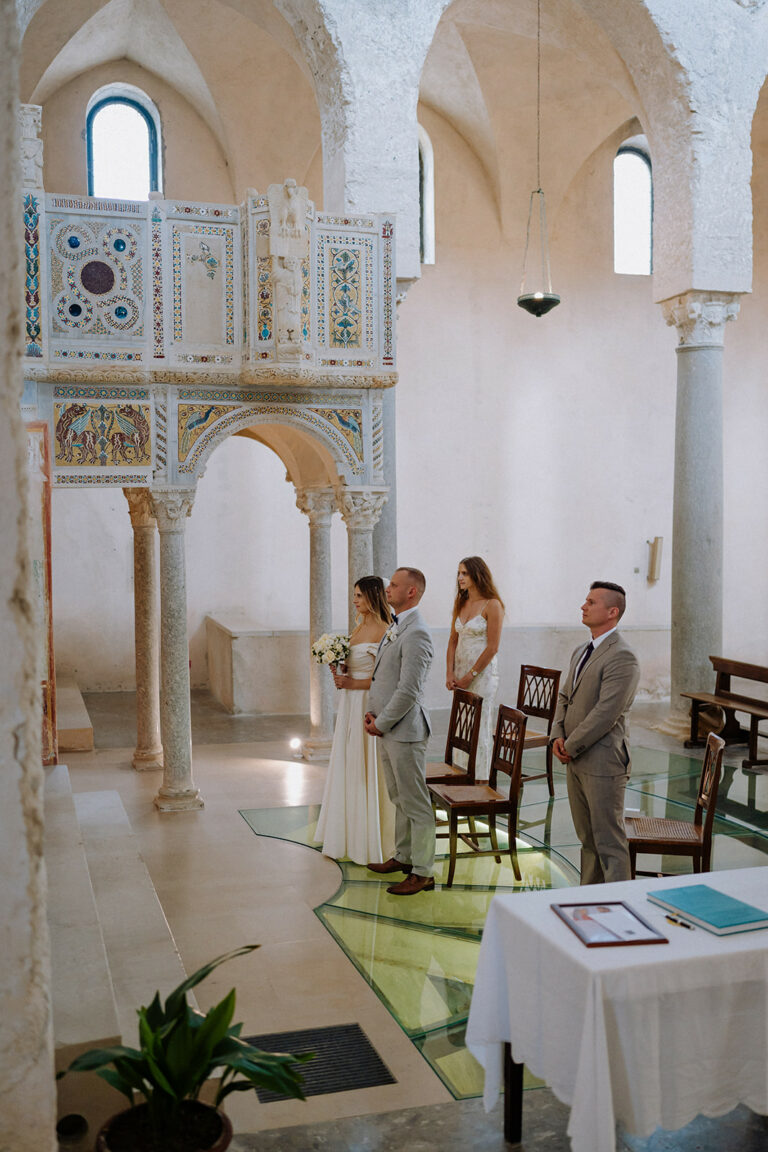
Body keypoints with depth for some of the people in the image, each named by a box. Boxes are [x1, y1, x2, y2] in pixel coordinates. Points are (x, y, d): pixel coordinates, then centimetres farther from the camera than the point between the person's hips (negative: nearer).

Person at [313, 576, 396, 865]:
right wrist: (340, 671, 1)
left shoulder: (384, 631, -15)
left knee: (367, 771, -1)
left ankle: (371, 842, 12)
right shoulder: (359, 627, 12)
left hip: (369, 705, -9)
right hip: (350, 704, 9)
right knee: (348, 769, 14)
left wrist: (353, 683, -17)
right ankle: (349, 838, 26)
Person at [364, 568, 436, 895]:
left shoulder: (416, 634, -20)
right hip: (387, 729, 10)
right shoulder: (395, 628, 12)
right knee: (399, 798, 21)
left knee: (416, 804, -1)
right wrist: (371, 712, 6)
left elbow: (408, 691, -22)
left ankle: (423, 872, 7)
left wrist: (381, 724, -14)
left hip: (404, 731, -10)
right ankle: (404, 856, 34)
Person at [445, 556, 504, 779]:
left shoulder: (492, 605, -10)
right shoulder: (460, 604, 12)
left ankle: (479, 781, 5)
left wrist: (470, 675, -12)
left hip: (482, 673, -7)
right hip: (461, 674, 7)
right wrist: (450, 673, 0)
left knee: (480, 727, -3)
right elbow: (453, 641, 12)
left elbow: (492, 647, -13)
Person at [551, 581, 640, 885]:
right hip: (575, 760, 9)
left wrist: (571, 746, -14)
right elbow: (565, 696, 18)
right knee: (587, 838, 17)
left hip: (603, 763, -9)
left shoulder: (622, 657, -17)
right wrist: (558, 736, 1)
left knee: (609, 842, -3)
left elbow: (606, 713, -22)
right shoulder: (581, 651, 14)